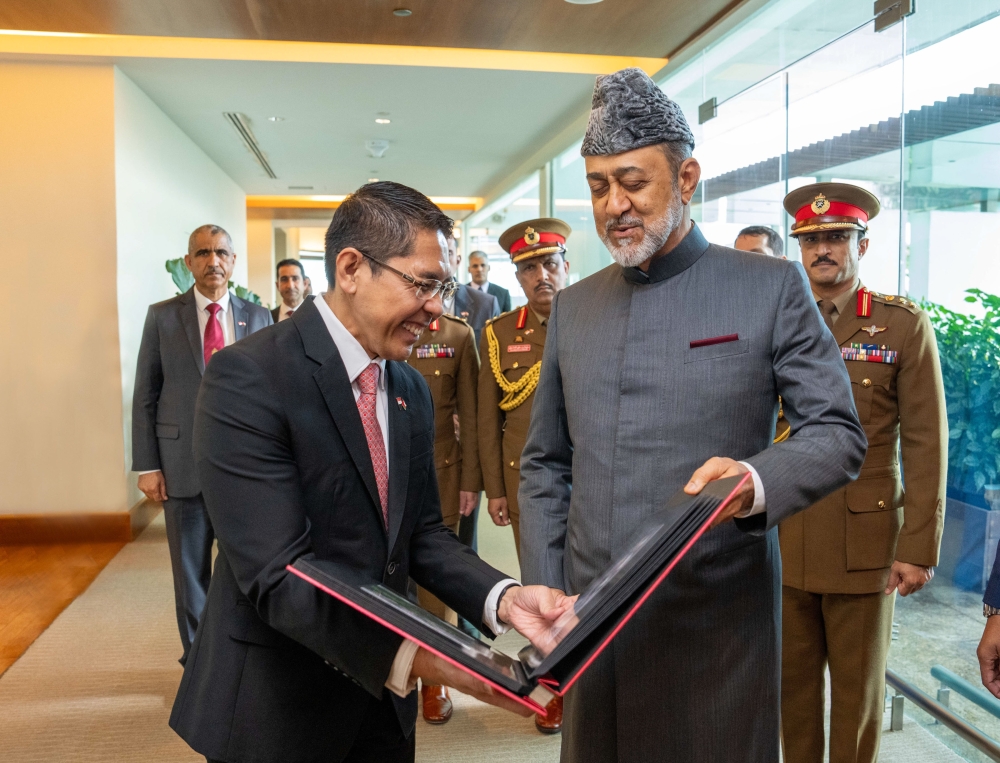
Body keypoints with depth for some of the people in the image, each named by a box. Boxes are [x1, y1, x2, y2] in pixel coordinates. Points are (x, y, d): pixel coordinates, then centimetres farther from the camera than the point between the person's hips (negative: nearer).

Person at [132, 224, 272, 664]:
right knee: (190, 571, 11)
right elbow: (145, 396, 2)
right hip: (183, 463, 0)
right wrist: (146, 466, -3)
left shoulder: (258, 318, 4)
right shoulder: (162, 316, 2)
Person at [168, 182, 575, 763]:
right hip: (276, 708, -6)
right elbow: (278, 577, -25)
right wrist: (411, 656, -35)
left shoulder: (413, 390, 3)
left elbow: (421, 534, 3)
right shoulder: (248, 378, -20)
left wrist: (504, 598, -13)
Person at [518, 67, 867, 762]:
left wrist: (759, 480, -23)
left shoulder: (772, 287, -3)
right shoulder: (572, 306, 8)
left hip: (718, 626, -3)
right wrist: (544, 594, 4)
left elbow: (839, 433, -2)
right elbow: (545, 466, 11)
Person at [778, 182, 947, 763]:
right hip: (782, 540, 3)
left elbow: (926, 447, -4)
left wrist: (920, 549, -8)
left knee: (858, 687, 12)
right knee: (795, 680, 14)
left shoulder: (905, 326, -2)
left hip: (863, 543, -2)